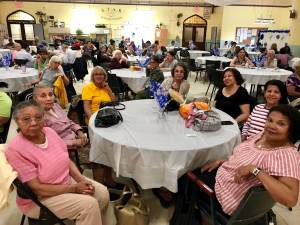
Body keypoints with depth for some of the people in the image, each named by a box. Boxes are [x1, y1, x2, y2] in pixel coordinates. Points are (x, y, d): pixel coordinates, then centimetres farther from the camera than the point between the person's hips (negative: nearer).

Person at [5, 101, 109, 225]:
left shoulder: (49, 131, -5)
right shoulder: (15, 149, -24)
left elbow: (67, 161, 4)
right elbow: (36, 189, -23)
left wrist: (82, 180, -12)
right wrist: (74, 188, -20)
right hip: (39, 198, -6)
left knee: (103, 193, -2)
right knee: (89, 204, -21)